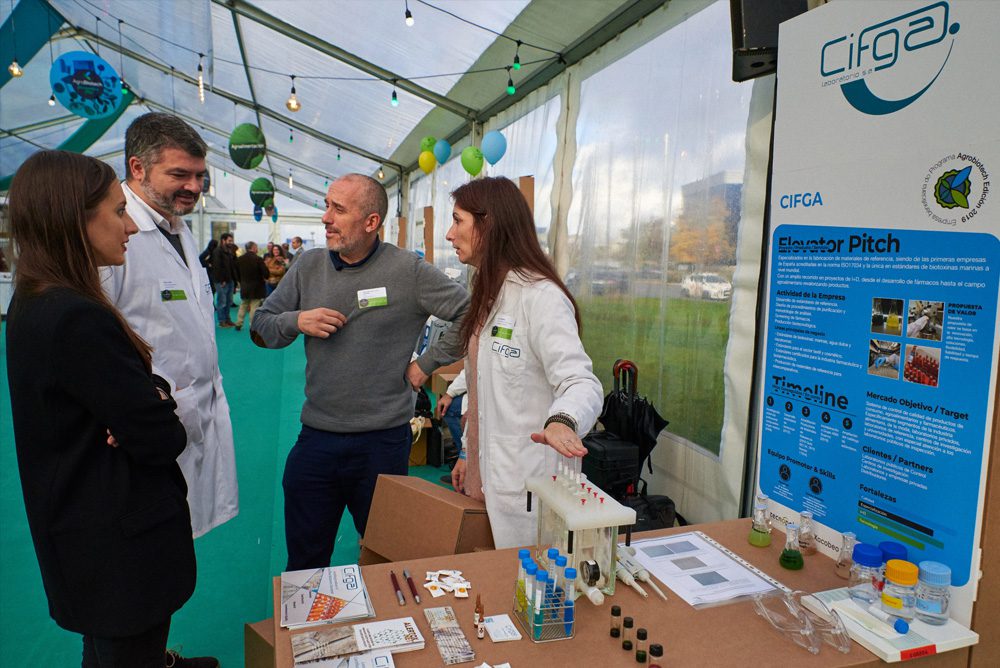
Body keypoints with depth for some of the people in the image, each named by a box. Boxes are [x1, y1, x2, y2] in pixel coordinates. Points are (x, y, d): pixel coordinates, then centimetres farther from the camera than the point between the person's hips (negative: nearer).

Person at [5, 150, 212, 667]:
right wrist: (163, 411, -5)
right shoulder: (77, 319, -29)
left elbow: (115, 393, 5)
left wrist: (152, 394, -16)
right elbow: (159, 440, -26)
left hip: (82, 527, 9)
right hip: (121, 545, -9)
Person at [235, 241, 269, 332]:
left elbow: (237, 273, 7)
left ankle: (238, 324, 24)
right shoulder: (258, 259, -16)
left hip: (244, 288, 5)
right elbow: (266, 274, -19)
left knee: (243, 306, 18)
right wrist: (263, 278, 4)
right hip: (256, 288, -5)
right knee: (254, 307, 1)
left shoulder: (239, 259, 0)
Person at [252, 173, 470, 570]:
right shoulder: (308, 266, 4)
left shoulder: (407, 271, -9)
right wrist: (296, 321, -11)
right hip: (315, 437, 4)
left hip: (383, 441, -3)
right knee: (304, 562, 17)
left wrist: (426, 364, -7)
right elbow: (260, 327, 10)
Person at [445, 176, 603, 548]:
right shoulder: (491, 295, 13)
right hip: (488, 473, 8)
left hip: (525, 485, -8)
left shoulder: (540, 295, -17)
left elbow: (582, 382, -27)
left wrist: (562, 420, -47)